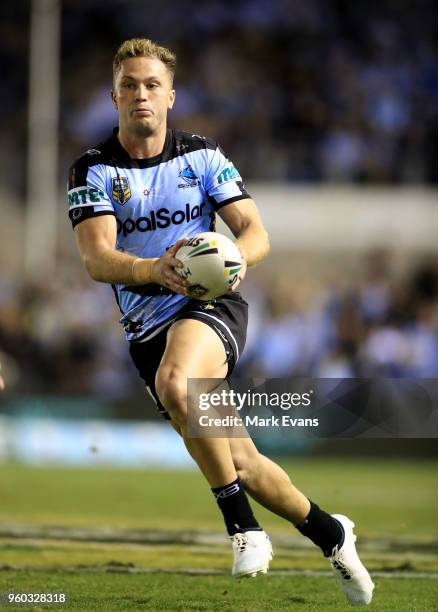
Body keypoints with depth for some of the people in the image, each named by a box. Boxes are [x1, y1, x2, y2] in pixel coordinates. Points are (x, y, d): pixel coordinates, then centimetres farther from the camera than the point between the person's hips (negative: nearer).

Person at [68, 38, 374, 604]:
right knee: (240, 462, 3)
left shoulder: (201, 155, 4)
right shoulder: (93, 170, 0)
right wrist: (154, 270, -35)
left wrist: (236, 255, -26)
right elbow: (96, 259, -14)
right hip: (146, 327, 2)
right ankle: (329, 534, 27)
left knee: (174, 383, -37)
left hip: (210, 305, -2)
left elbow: (255, 232, -1)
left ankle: (240, 521, -25)